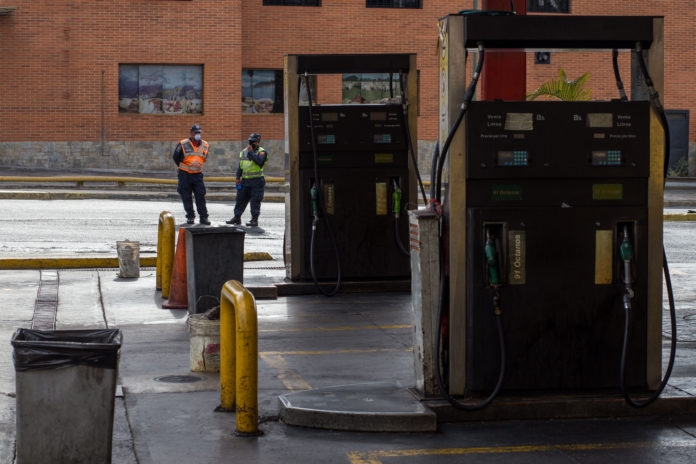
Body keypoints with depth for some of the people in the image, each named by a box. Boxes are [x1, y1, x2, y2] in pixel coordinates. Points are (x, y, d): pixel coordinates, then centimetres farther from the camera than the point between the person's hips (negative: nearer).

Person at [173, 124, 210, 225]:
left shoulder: (205, 145, 5)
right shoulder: (183, 144, -5)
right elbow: (176, 157, 8)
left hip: (197, 174, 2)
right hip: (185, 175, -2)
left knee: (200, 196, -3)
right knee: (186, 197, 1)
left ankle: (203, 217, -1)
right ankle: (190, 216, 9)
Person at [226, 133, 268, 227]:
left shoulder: (262, 152, -4)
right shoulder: (243, 152, 14)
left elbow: (259, 161, -24)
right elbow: (240, 166, 20)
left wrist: (251, 152, -19)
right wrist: (238, 177, 10)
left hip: (257, 181, -6)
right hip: (245, 180, 6)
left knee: (255, 201, -7)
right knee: (240, 199, 10)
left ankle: (254, 220, -5)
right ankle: (237, 217, 20)